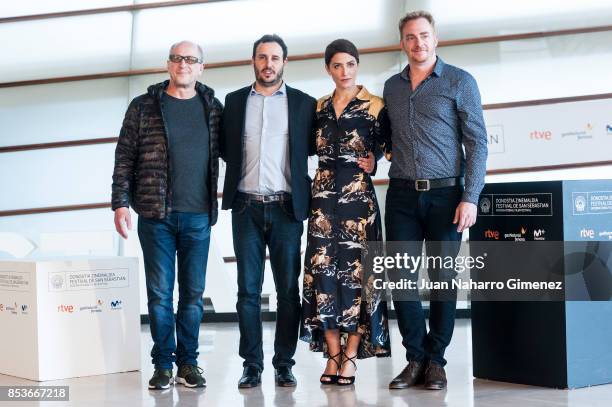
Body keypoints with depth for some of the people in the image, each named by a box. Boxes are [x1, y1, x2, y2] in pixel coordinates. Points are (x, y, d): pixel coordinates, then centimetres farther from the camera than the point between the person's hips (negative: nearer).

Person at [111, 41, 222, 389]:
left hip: (198, 216, 1)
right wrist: (120, 203, -6)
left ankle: (189, 362, 14)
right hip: (155, 215, -1)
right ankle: (163, 364, 10)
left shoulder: (214, 108, 9)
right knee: (160, 292, 2)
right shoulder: (143, 107, 4)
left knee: (193, 293, 6)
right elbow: (125, 158, 3)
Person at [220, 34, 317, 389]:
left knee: (289, 289, 0)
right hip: (247, 208, 1)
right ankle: (252, 365, 5)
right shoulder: (235, 102, 11)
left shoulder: (304, 103, 6)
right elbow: (225, 148, 17)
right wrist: (244, 167, 5)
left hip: (286, 207, -1)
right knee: (248, 289, 1)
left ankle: (284, 364, 7)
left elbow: (314, 146, 9)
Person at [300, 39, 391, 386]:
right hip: (324, 194, 4)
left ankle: (350, 358, -2)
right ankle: (332, 356, 3)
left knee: (356, 270, -5)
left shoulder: (375, 106, 0)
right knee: (322, 270, -3)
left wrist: (372, 162, -6)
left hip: (358, 193, -4)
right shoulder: (319, 107, 11)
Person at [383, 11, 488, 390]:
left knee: (443, 279, 1)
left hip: (445, 194, -3)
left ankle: (436, 361, 10)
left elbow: (477, 142, -4)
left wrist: (470, 198, -12)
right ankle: (416, 359, 10)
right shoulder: (391, 87, 13)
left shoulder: (460, 82, 0)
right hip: (402, 195, 4)